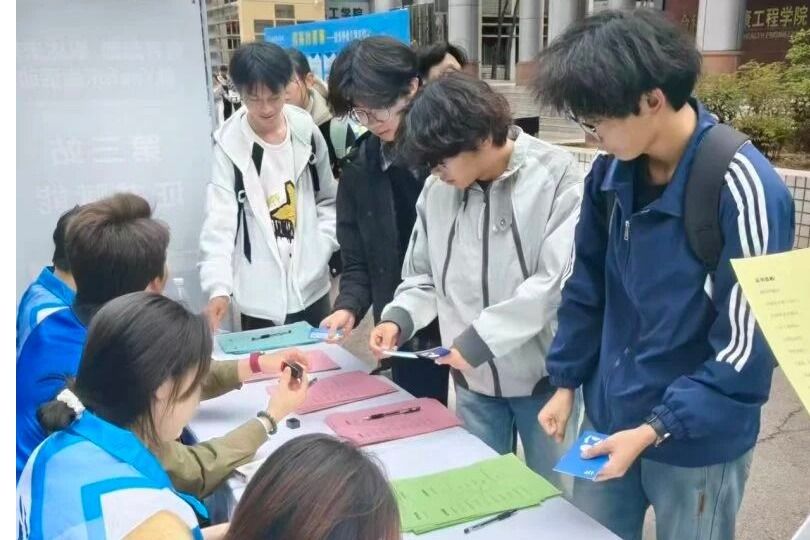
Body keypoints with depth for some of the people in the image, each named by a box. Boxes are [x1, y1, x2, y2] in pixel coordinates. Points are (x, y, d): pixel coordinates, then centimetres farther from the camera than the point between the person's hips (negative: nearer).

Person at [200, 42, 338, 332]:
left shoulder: (306, 132, 1)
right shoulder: (229, 145, -10)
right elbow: (219, 222, -15)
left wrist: (322, 247, -3)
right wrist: (219, 287, -27)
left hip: (311, 285, 3)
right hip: (261, 294, -3)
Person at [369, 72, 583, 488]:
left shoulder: (555, 175, -16)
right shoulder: (437, 190, -1)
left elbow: (558, 280, -21)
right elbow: (425, 275, 10)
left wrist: (481, 339, -21)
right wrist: (399, 317, -9)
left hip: (542, 373, -4)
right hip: (473, 379, 4)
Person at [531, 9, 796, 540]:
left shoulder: (743, 188, -23)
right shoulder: (613, 170, -5)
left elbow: (745, 348, -19)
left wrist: (656, 428, -19)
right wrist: (565, 381, 8)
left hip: (699, 443, -5)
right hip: (609, 417, 6)